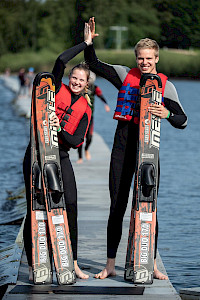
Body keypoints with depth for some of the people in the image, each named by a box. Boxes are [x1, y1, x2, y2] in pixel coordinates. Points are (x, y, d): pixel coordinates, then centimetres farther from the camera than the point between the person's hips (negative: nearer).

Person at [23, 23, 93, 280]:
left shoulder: (85, 109, 8)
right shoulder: (57, 89, 3)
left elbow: (76, 142, -1)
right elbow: (61, 60, -13)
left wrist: (61, 129, -19)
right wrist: (86, 43, -5)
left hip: (61, 157, 3)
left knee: (71, 207, -6)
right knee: (34, 209, -3)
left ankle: (72, 263, 3)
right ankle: (33, 266, 6)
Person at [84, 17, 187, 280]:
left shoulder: (166, 86, 4)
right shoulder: (125, 75, 7)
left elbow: (183, 121, -1)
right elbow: (93, 65, 10)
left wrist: (167, 114, -21)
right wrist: (89, 42, -5)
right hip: (123, 148, 1)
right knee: (117, 207, 2)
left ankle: (153, 265, 12)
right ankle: (110, 265, 10)